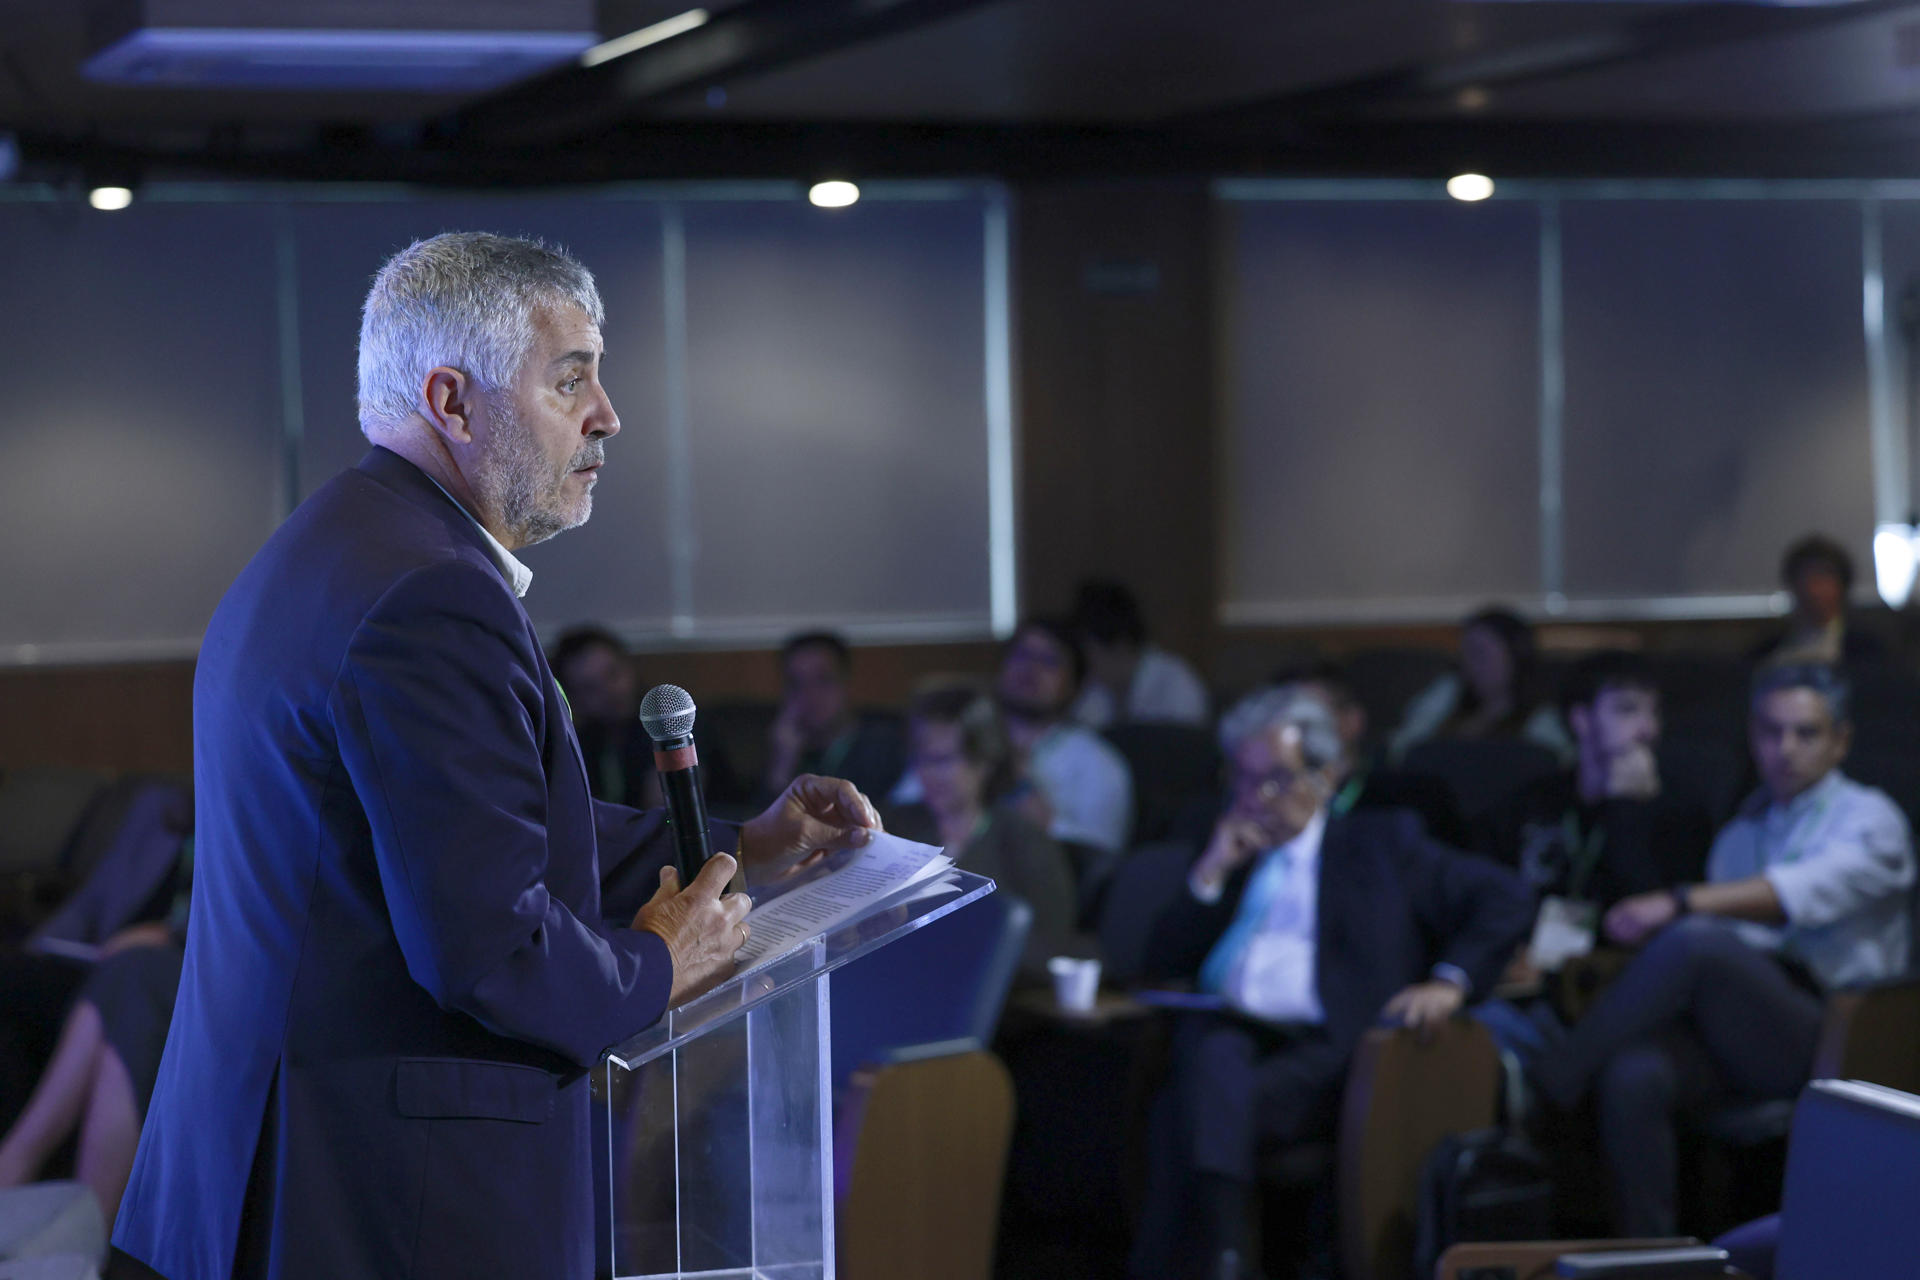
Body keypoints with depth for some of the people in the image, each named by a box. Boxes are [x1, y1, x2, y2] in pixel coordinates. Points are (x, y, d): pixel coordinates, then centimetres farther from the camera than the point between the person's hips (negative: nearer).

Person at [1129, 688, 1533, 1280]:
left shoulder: (1380, 843, 19)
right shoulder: (1228, 856, 29)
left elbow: (1506, 899, 11)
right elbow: (1163, 961, 21)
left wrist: (1450, 982, -5)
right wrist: (1211, 873, 9)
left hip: (1325, 1046, -3)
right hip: (1227, 1032, 3)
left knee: (1194, 1109, -32)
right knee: (1211, 1064, -36)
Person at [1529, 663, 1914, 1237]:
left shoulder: (1870, 820, 4)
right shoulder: (1741, 831, 24)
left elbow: (1807, 892, -17)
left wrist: (1680, 904, -31)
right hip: (1731, 1030, 5)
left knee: (1697, 941, -33)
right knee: (1632, 1074, -30)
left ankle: (1549, 1084, -24)